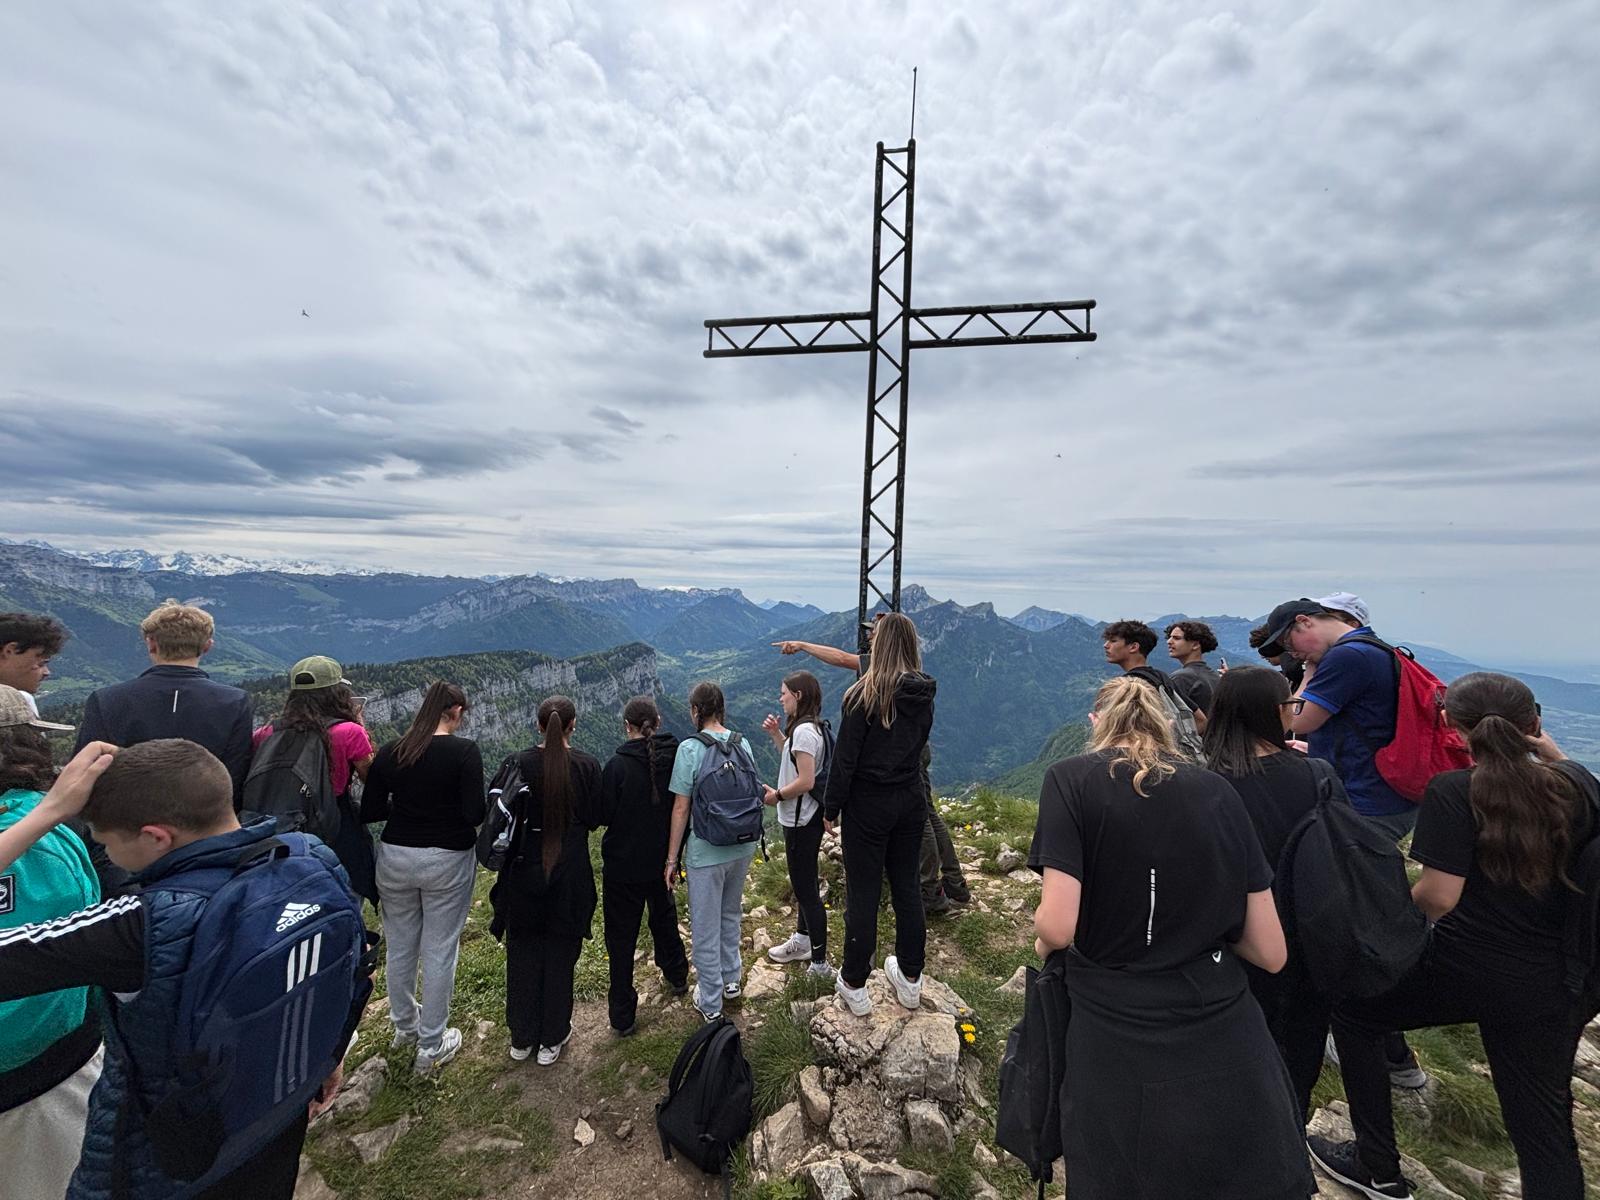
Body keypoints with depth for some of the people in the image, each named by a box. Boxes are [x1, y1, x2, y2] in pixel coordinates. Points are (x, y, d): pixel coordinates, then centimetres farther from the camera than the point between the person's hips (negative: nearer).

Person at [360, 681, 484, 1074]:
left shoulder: (390, 752, -4)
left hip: (395, 858, 5)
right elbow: (475, 814, -19)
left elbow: (369, 812, 0)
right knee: (439, 950, 10)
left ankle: (404, 1026, 43)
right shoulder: (464, 751, -16)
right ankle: (431, 1047, 23)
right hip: (447, 861, -4)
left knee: (400, 945, 21)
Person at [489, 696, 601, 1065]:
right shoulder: (587, 765, -13)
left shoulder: (519, 763, -11)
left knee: (522, 953, 18)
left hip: (524, 869, 1)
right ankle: (552, 1039, 27)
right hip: (569, 872, -1)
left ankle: (522, 1038, 33)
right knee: (559, 954, 14)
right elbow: (593, 818, -7)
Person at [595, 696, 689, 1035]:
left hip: (623, 864, -4)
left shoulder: (618, 765, -22)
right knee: (664, 918, 28)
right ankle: (677, 977, 47)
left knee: (621, 937, 11)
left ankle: (622, 1015, 21)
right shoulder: (675, 758, -10)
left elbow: (603, 815, -14)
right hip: (661, 860, 4)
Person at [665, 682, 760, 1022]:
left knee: (705, 928, 13)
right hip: (742, 846, 6)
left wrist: (672, 858, -5)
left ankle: (710, 1003, 28)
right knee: (730, 915, 27)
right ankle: (731, 980, 43)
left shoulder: (689, 748, -17)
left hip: (706, 852, -5)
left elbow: (681, 808, -14)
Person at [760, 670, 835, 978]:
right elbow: (791, 756, 20)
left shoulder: (804, 731, -23)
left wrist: (776, 795, -14)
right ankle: (802, 943, 40)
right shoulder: (807, 727, 7)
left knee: (806, 890, 1)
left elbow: (805, 781, -27)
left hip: (801, 822, -10)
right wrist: (776, 734, 8)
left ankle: (820, 964, 13)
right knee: (804, 885, 23)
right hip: (805, 818, 10)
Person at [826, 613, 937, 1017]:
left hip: (868, 804, -5)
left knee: (863, 893, 7)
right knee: (906, 886, 17)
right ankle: (910, 978, 32)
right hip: (911, 800, 5)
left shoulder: (864, 695, -18)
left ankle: (854, 985, 22)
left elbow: (845, 757, -15)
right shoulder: (925, 693, -2)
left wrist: (832, 805, -5)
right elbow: (917, 743, 8)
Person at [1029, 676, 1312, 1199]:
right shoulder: (1218, 791, 0)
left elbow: (1058, 926, -18)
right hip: (1231, 1056, 3)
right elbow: (1271, 953, 3)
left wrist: (1040, 938, 4)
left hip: (1120, 1065, -3)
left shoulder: (1071, 779, -10)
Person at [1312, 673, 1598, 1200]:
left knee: (1353, 1011, 19)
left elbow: (1438, 898, -19)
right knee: (1545, 1131, 14)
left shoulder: (1453, 791, -16)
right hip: (1551, 985, 5)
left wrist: (1404, 899, 2)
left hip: (1464, 971, -4)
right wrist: (1555, 758, 19)